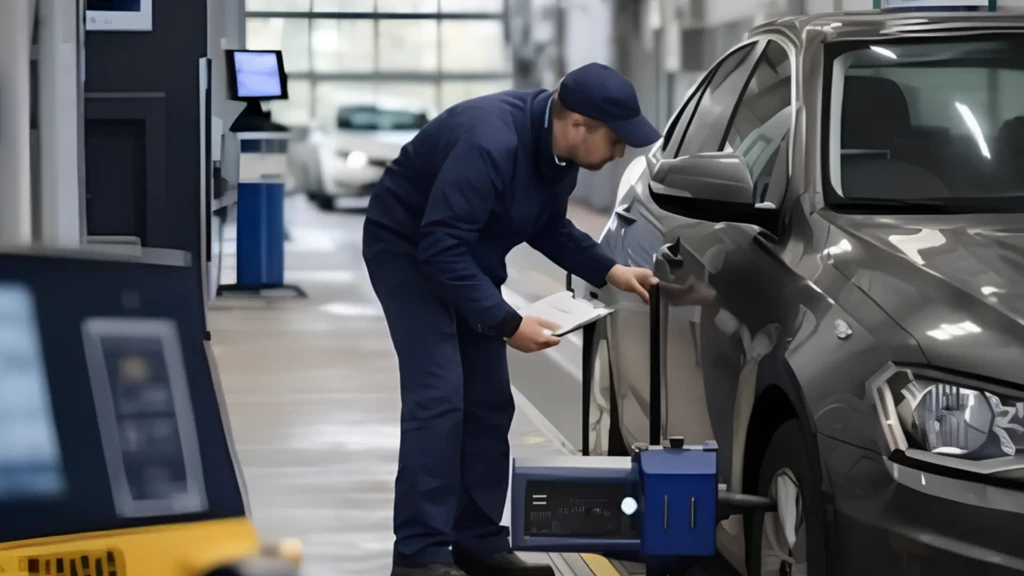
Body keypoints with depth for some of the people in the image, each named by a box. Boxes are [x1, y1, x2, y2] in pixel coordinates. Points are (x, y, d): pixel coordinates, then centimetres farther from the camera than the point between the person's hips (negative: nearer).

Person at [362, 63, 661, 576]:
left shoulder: (557, 146, -9)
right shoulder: (490, 143, -35)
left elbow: (549, 227, 10)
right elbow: (440, 248, -34)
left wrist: (608, 271, -4)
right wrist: (508, 324, -32)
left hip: (468, 258, 9)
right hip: (409, 250, -9)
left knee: (488, 403, 7)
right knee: (437, 398, -17)